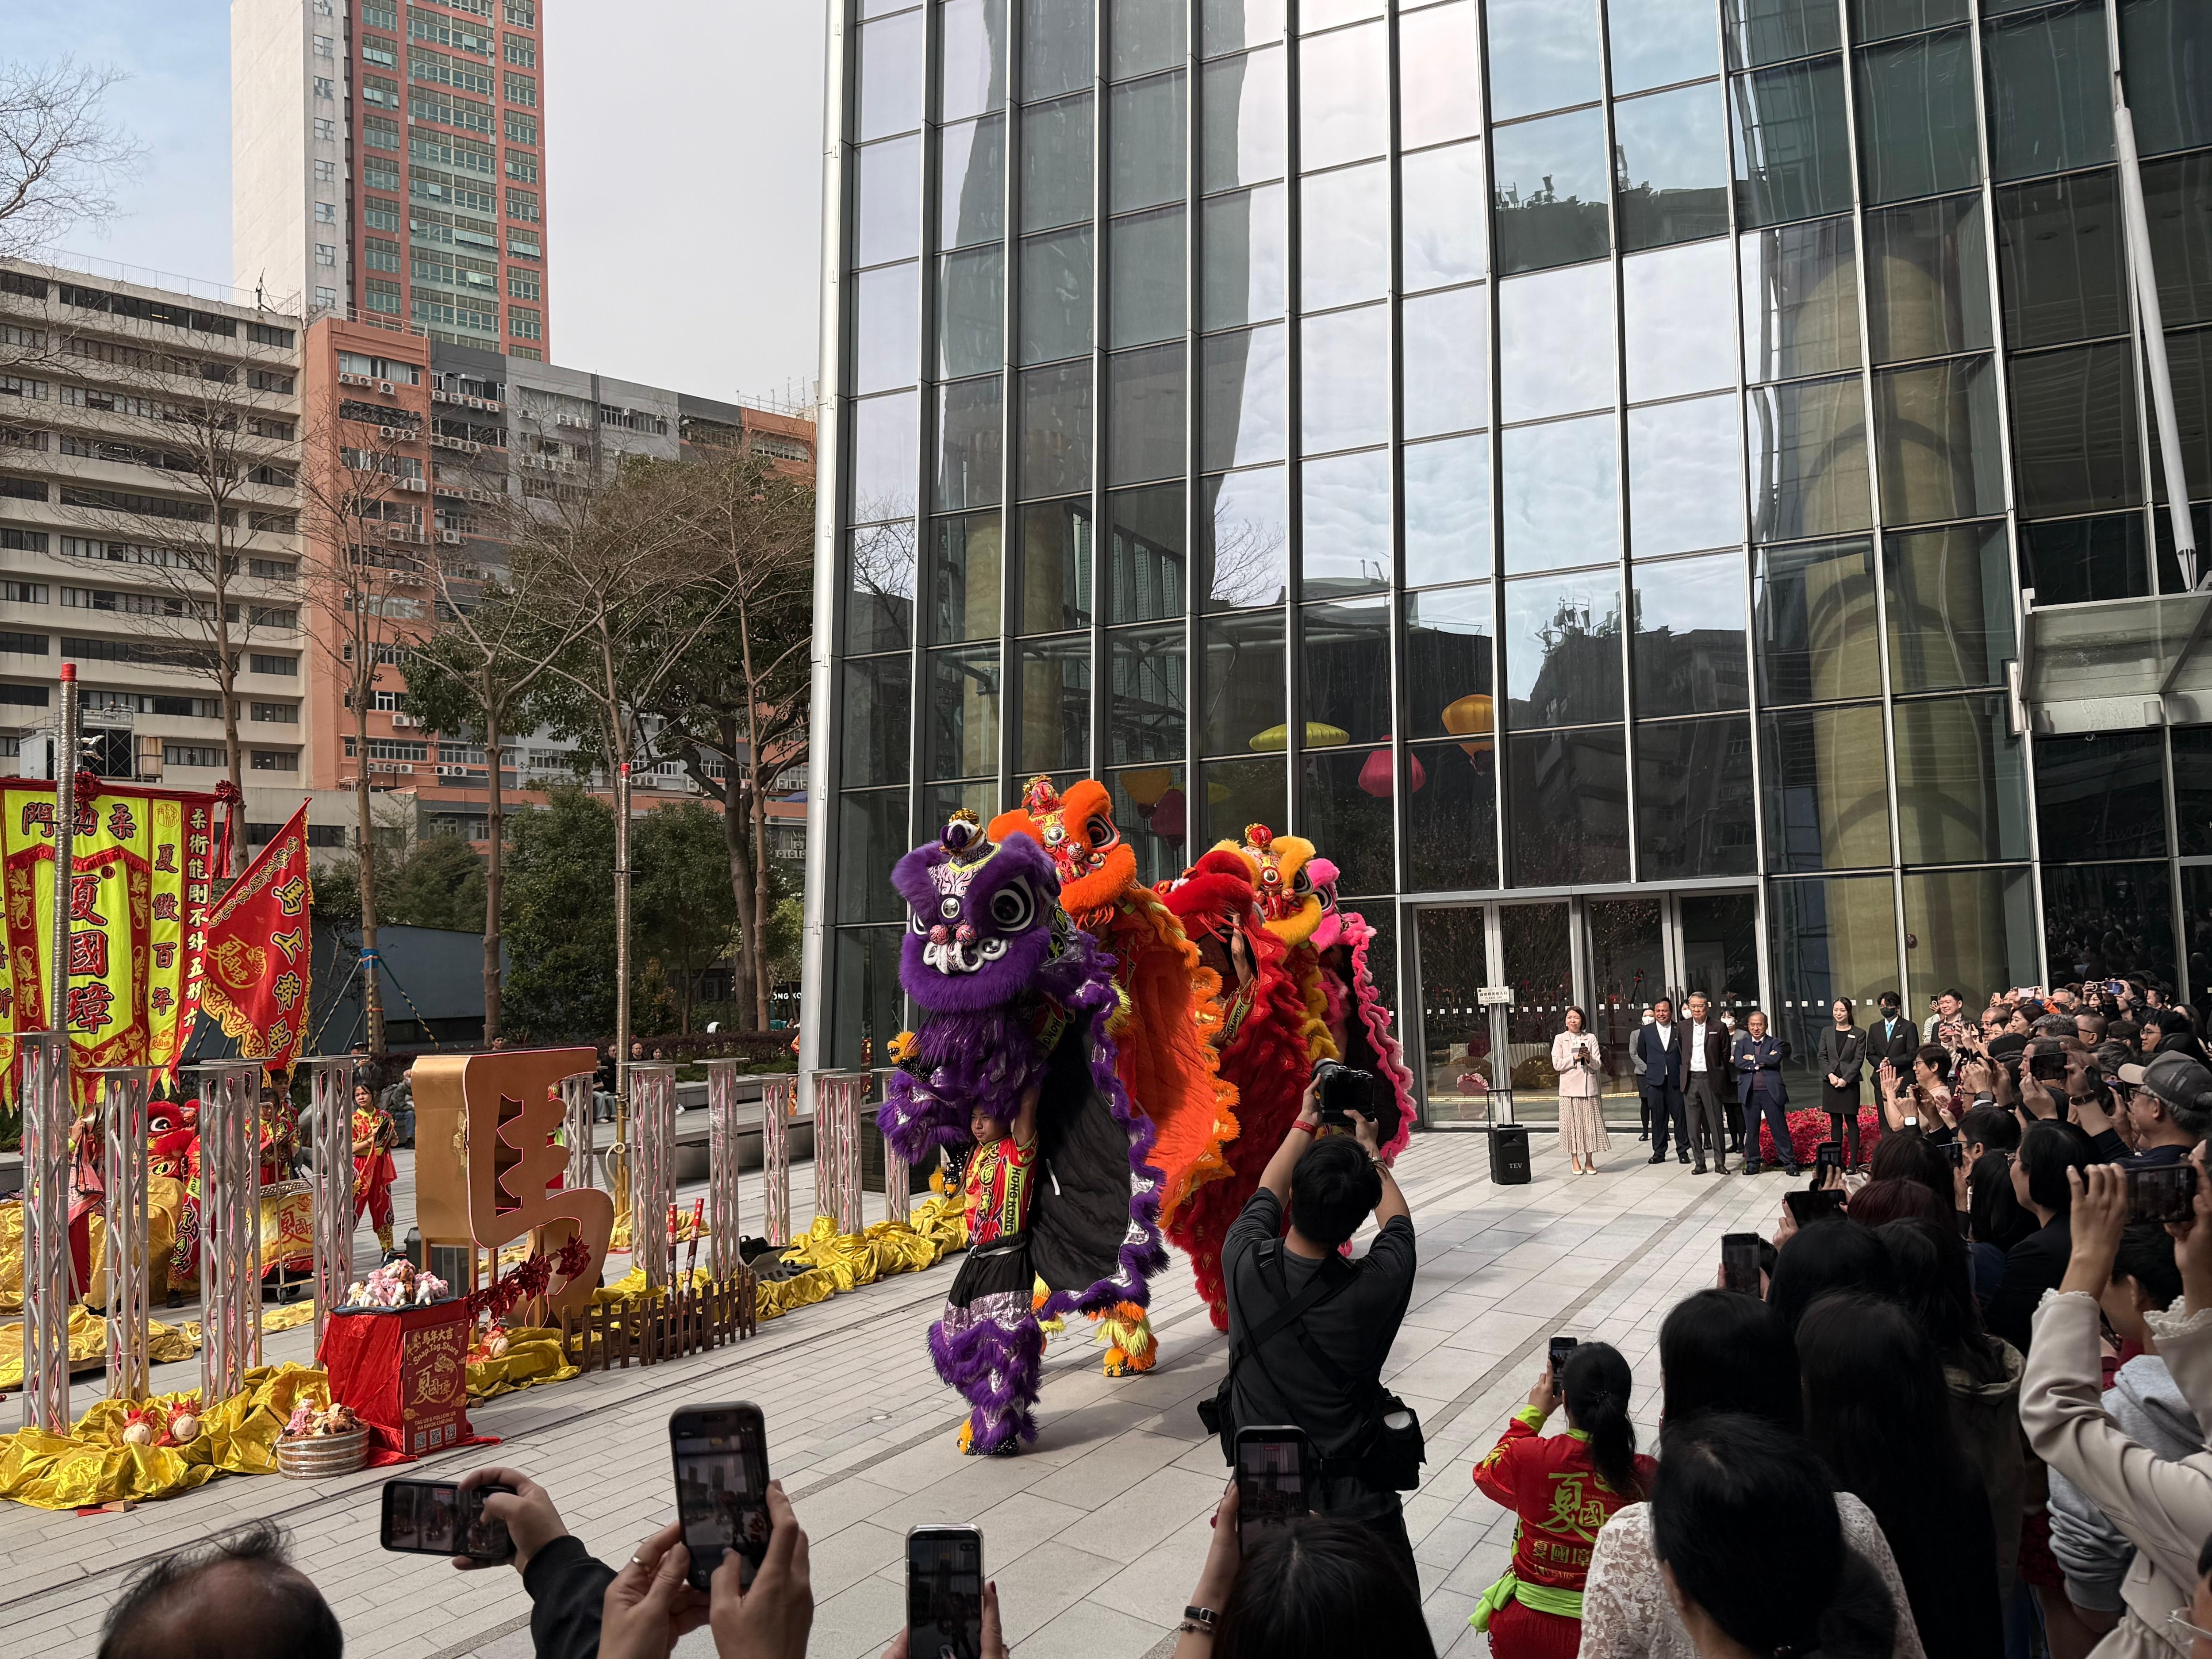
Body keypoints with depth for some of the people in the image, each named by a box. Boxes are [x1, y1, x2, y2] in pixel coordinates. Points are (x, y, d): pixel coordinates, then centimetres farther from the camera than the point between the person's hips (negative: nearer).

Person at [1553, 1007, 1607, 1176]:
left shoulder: (1591, 1039, 8)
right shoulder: (1560, 1039, 5)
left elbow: (1597, 1065, 3)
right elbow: (1557, 1064, -3)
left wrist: (1589, 1058, -17)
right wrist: (1575, 1058, -12)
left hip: (1588, 1087, 1)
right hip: (1569, 1089, -1)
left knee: (1590, 1124, 1)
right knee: (1572, 1124, 0)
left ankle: (1589, 1162, 9)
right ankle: (1576, 1161, 7)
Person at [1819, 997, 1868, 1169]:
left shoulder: (1859, 1034, 2)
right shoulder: (1827, 1032, 10)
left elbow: (1859, 1060, -4)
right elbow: (1822, 1057, 6)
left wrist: (1845, 1079, -13)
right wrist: (1830, 1075, -10)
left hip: (1850, 1084, -3)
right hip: (1830, 1083, 3)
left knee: (1851, 1122, -2)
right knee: (1835, 1123, 6)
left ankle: (1853, 1162, -1)